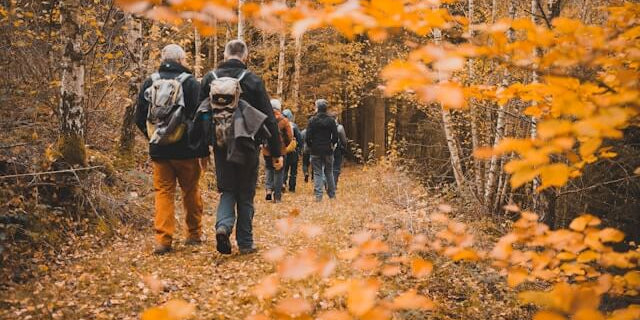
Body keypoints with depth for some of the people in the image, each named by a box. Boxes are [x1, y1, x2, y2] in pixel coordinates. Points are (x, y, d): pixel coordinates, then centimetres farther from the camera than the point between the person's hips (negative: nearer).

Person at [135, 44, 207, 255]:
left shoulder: (149, 83, 4)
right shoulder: (190, 83, -6)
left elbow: (139, 118, 7)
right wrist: (204, 151, -6)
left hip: (159, 150, 2)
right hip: (186, 150, -2)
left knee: (163, 192, 6)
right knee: (191, 191, 12)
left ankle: (163, 239, -1)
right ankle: (194, 234, 22)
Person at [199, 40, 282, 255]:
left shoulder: (209, 79, 2)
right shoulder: (253, 81, -7)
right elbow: (269, 119, -7)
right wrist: (276, 152, -2)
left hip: (221, 146, 2)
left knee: (228, 190, 14)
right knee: (245, 195, 10)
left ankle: (223, 225, -13)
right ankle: (245, 243, 13)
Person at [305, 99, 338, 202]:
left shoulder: (313, 121, -6)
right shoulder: (331, 120, 0)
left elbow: (308, 137, -7)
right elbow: (335, 136, -1)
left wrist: (311, 146, 8)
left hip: (316, 151, -2)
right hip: (328, 151, 2)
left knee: (317, 173, 2)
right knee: (329, 172, 13)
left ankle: (318, 195, -4)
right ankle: (332, 194, 17)